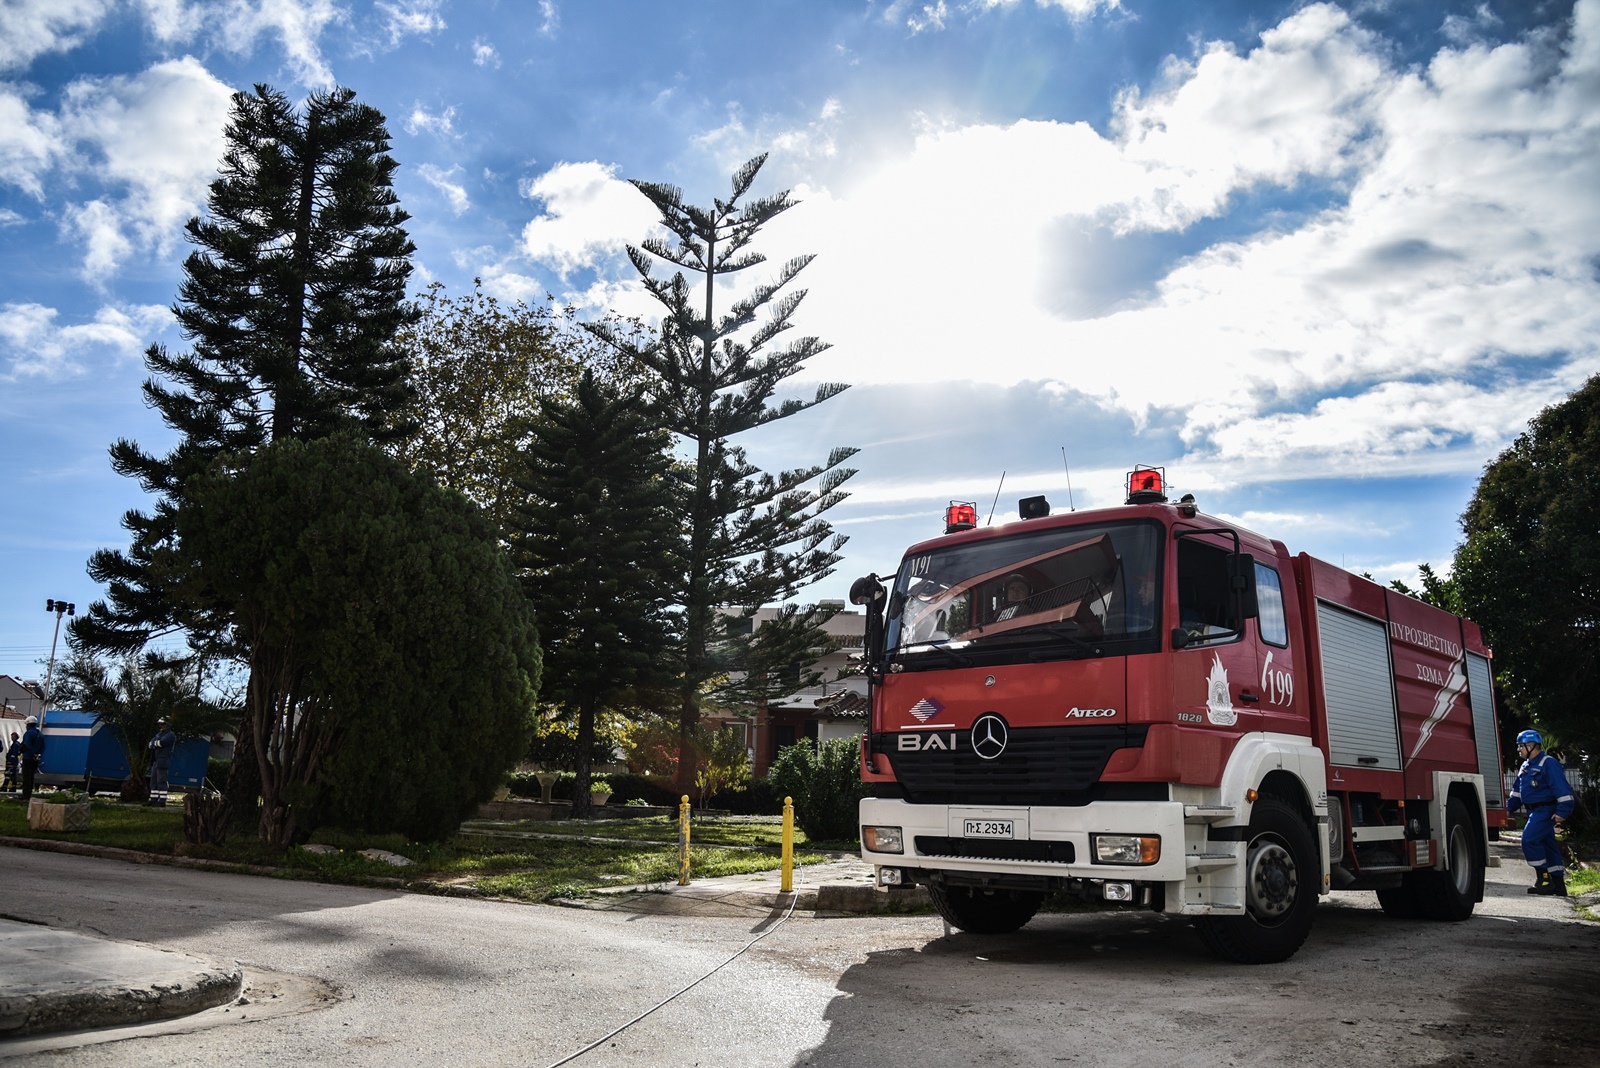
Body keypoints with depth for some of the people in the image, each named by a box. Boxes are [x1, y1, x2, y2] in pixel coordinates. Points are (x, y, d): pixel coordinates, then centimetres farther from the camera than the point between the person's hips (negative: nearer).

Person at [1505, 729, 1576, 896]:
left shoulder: (1549, 763, -14)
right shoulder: (1525, 766, 16)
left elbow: (1562, 789, -20)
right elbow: (1517, 791, 23)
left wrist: (1562, 811, -26)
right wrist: (1508, 807, 16)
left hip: (1546, 811, -10)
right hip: (1534, 812, 10)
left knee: (1529, 840, -17)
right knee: (1548, 845, 11)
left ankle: (1544, 879, -10)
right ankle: (1558, 884, 17)